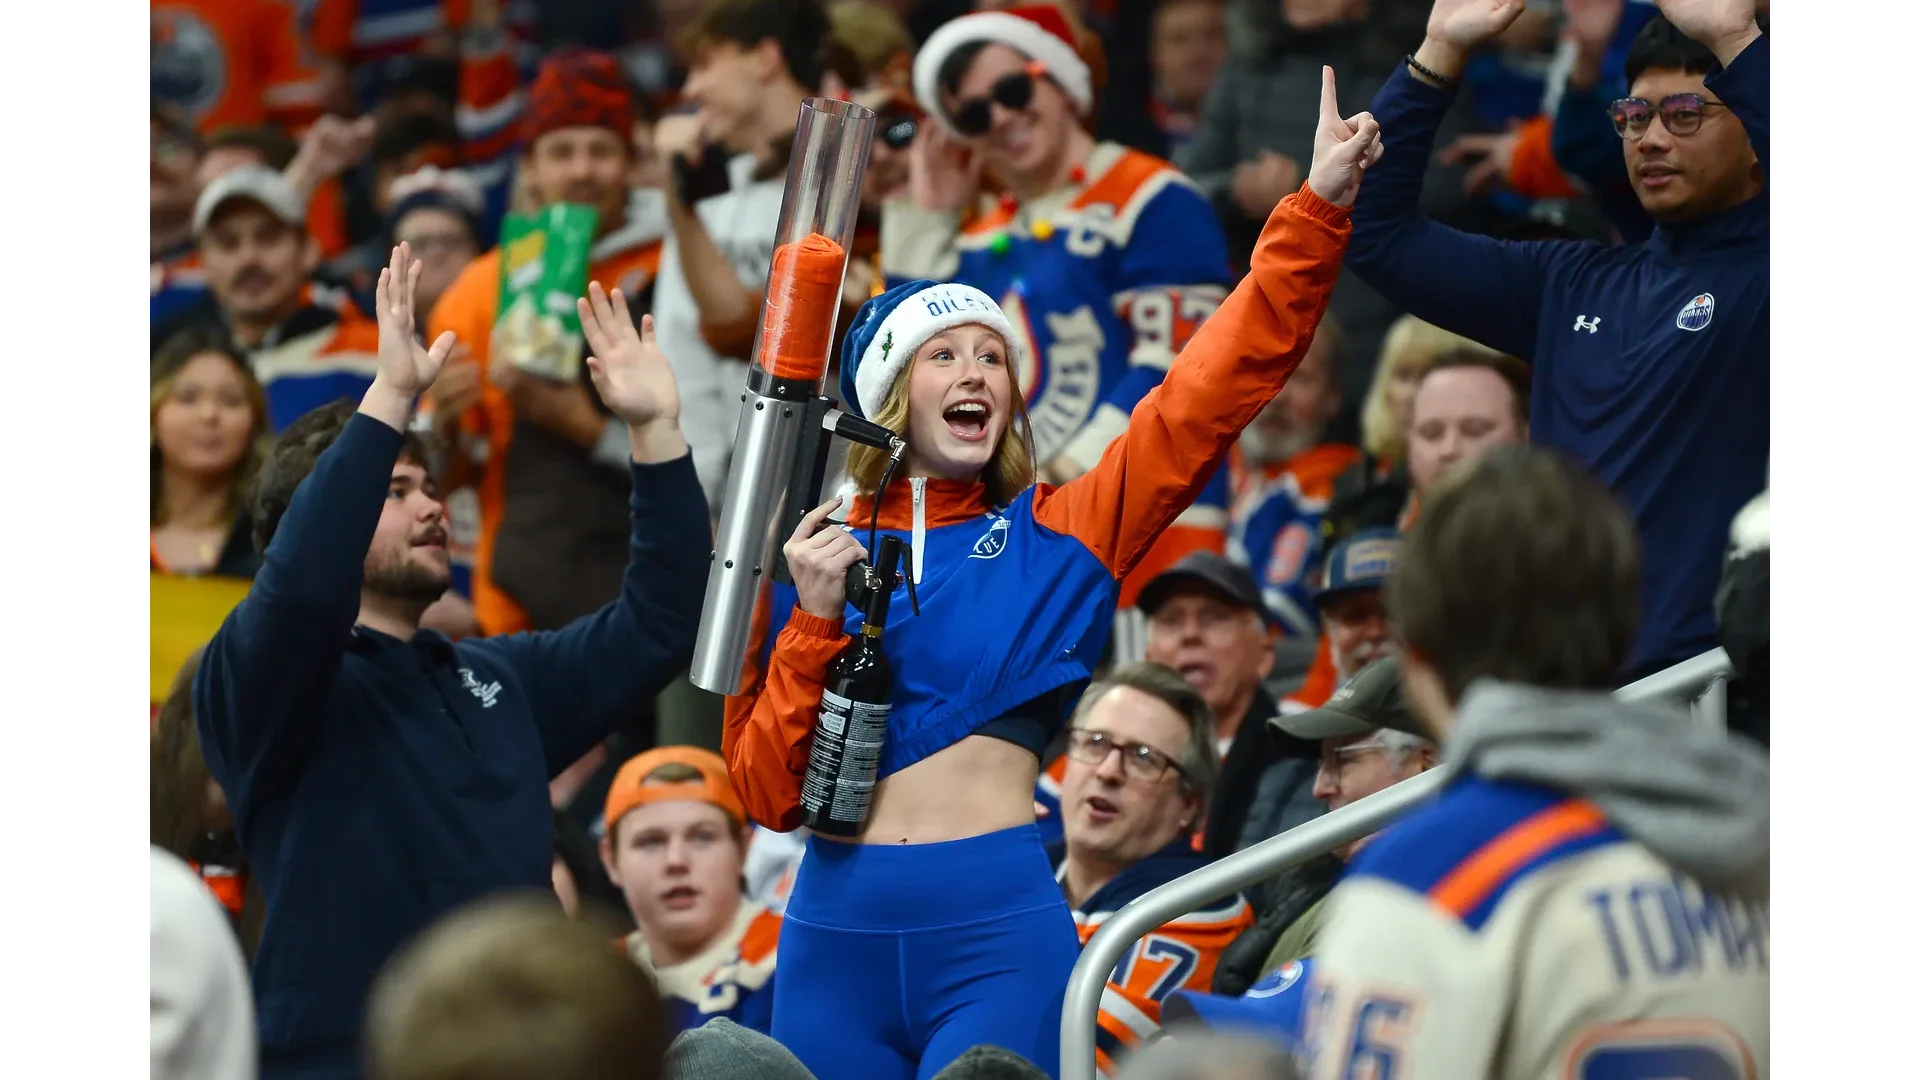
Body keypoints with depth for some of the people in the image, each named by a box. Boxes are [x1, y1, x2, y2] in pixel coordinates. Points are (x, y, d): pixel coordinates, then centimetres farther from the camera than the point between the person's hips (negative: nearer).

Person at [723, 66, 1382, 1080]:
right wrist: (814, 621, -7)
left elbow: (1218, 384, 1)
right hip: (835, 928, 1)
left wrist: (1317, 208, -5)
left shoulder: (1055, 538, 8)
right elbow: (767, 791, 4)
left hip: (1001, 930, -1)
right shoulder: (807, 557, 9)